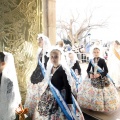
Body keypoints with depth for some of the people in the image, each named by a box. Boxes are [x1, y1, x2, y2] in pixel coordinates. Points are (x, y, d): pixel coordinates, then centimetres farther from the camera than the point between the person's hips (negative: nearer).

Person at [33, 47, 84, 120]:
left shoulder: (63, 70, -19)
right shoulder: (50, 68, 2)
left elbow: (68, 87, -19)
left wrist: (69, 103, -20)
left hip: (59, 98, -7)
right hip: (48, 97, 7)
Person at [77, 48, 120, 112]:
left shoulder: (102, 60, -6)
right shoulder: (91, 61, 4)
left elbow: (106, 71, -7)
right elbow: (88, 70, 10)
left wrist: (100, 74, -20)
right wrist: (90, 74, -10)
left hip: (102, 79, -3)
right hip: (92, 78, 4)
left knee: (101, 93, -6)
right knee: (90, 92, 4)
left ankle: (102, 106, 11)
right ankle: (92, 106, 20)